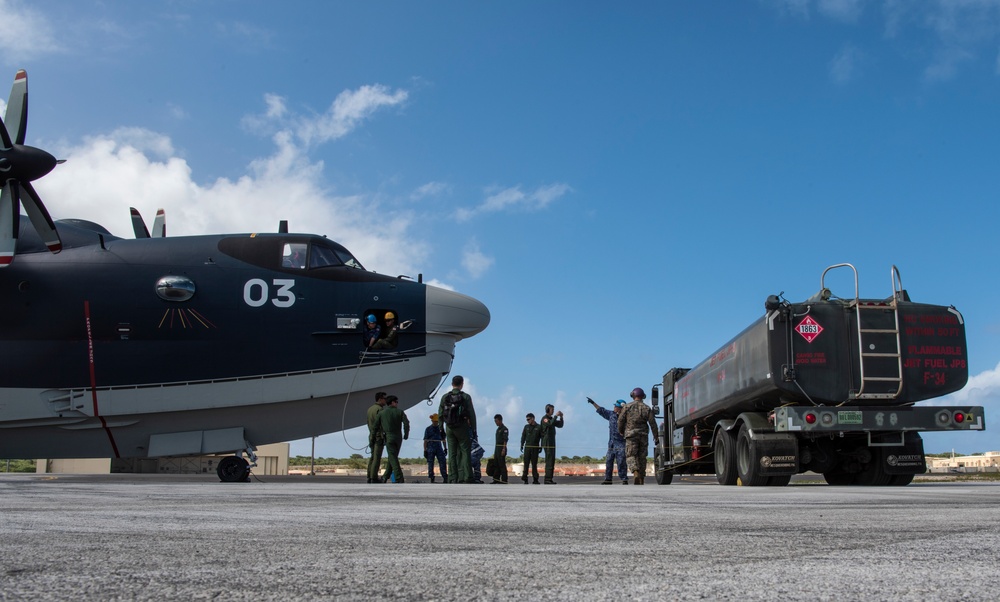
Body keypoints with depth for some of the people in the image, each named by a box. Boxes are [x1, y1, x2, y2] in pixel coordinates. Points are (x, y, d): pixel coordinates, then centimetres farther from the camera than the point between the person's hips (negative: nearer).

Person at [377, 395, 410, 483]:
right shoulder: (400, 412, 2)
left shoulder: (381, 413, 2)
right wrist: (406, 434, 1)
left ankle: (399, 479, -11)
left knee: (393, 459, -3)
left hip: (389, 437, -2)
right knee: (392, 457, 15)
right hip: (398, 437, 2)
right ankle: (386, 476, 19)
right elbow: (406, 423, -10)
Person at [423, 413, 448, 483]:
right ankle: (431, 479, 1)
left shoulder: (440, 428, 12)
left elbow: (443, 439, 19)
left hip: (439, 448, 2)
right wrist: (425, 450, -5)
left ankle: (445, 478, -14)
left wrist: (445, 448, 14)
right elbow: (425, 440, 1)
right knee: (430, 464, -2)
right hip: (430, 449, -2)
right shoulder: (428, 429, 3)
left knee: (442, 463, -10)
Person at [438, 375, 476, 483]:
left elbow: (440, 414, 3)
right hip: (462, 427, -3)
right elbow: (471, 414, -6)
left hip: (449, 428, 3)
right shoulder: (466, 397, -5)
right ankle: (466, 477, -5)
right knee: (465, 452, 1)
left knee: (452, 453, 6)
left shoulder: (445, 397, 3)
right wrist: (473, 429, 1)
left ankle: (452, 478, 4)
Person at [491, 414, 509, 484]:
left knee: (502, 465, -8)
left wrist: (504, 450, -22)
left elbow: (505, 440, -16)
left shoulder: (504, 429, -10)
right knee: (496, 464, 9)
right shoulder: (498, 429, 17)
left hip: (502, 448, -9)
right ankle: (496, 479, 12)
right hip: (497, 448, 9)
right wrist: (495, 451, 20)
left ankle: (504, 480, -6)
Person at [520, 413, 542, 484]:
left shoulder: (539, 427, 2)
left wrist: (541, 447, -2)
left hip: (535, 448, -2)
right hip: (527, 447, 2)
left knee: (534, 464, 0)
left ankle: (535, 479, 4)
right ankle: (525, 478, -2)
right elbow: (523, 436, 12)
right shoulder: (526, 427, 11)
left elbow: (542, 437, 2)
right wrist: (522, 445, 3)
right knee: (526, 463, -3)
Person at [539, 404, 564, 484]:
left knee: (552, 461, 7)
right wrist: (556, 416, -21)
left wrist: (561, 417, 4)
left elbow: (560, 425, 17)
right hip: (547, 443, -9)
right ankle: (547, 479, -14)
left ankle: (549, 479, 9)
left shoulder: (552, 418, 19)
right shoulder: (544, 418, -8)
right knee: (549, 461, -13)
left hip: (552, 443, 9)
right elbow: (550, 424, -28)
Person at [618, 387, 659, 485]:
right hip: (643, 435, 2)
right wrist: (656, 435, 14)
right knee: (642, 457, 10)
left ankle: (635, 472, -30)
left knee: (631, 456, -4)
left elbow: (620, 420, 0)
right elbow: (652, 423, 2)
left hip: (631, 434, -2)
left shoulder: (627, 407, -1)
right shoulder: (647, 408, 4)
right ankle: (642, 479, 14)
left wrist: (620, 431, 18)